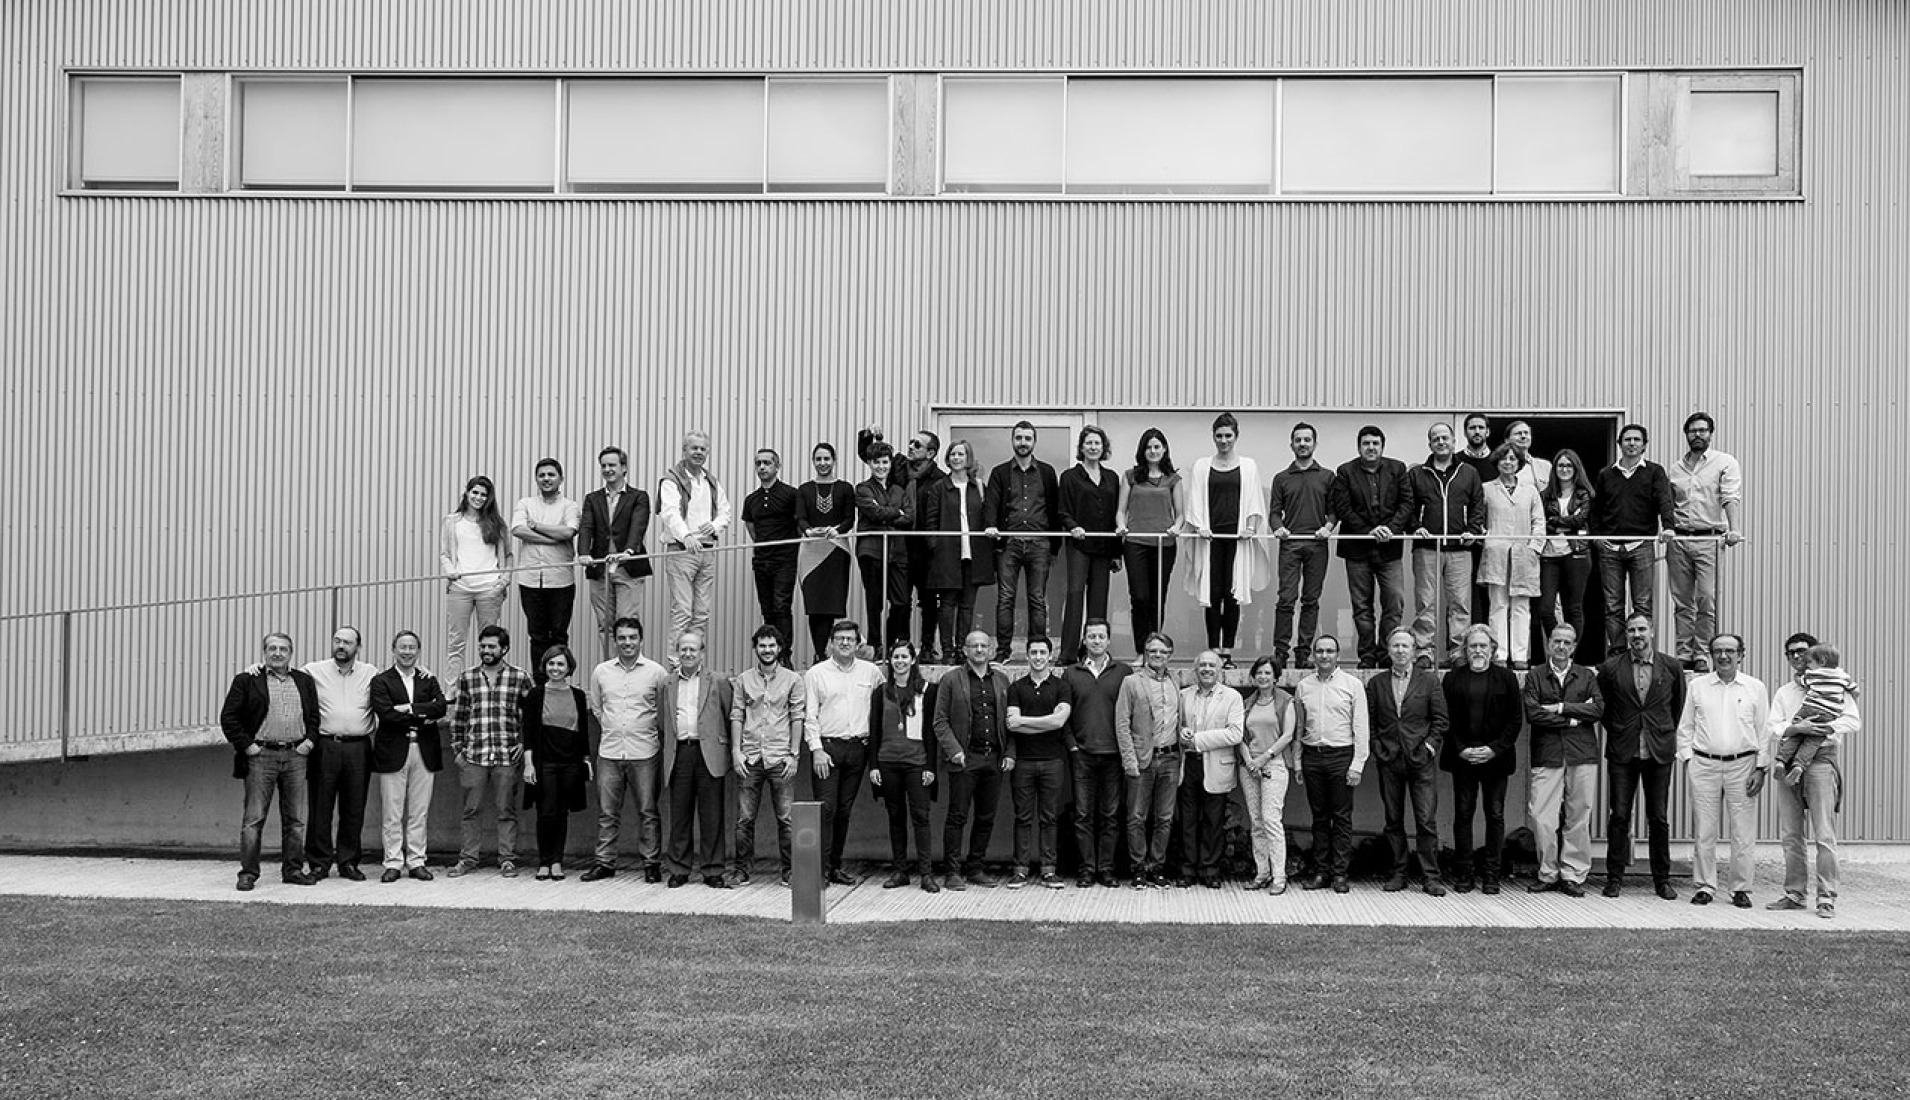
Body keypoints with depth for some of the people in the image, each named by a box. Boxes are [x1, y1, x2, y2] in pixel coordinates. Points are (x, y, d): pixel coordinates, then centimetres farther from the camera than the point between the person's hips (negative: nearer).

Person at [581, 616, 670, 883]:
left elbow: (664, 713, 6)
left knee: (648, 811, 2)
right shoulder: (601, 671, 6)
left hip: (644, 753, -2)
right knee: (607, 812, 6)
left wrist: (645, 733, 8)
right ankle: (604, 862, 15)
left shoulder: (656, 672, -1)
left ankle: (652, 863, 9)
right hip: (609, 751, 2)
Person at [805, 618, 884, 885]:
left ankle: (836, 866, 15)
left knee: (844, 810, 8)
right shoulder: (816, 673, 2)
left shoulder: (871, 671, 8)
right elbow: (809, 715, 0)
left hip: (858, 747, 3)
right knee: (826, 809, -9)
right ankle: (821, 868, -8)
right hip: (827, 746, -3)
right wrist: (817, 750, -9)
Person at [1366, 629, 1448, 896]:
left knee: (1426, 821, -4)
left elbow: (1441, 720, 3)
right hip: (1389, 761, 2)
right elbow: (1369, 721, 11)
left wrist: (1429, 745, -7)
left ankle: (1430, 877, 2)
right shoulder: (1376, 683, 9)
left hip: (1421, 760, -2)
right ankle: (1398, 874, 14)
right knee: (1393, 821, 7)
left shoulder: (1429, 680, 4)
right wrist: (1377, 748, -1)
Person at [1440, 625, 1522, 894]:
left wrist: (1495, 749, -8)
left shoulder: (1506, 678, 5)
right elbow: (1447, 719, 5)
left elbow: (1516, 718, 2)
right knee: (1463, 814, 2)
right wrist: (1461, 749, -7)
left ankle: (1490, 875, 9)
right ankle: (1463, 874, 8)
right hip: (1462, 758, 0)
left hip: (1496, 758, 0)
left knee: (1495, 816, 1)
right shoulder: (1452, 679, 7)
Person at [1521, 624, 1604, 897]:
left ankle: (1573, 876, 11)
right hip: (1546, 756, -1)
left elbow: (1598, 708, -2)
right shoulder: (1534, 678, 8)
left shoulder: (1587, 676, 13)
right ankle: (1548, 874, 7)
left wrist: (1562, 708, -8)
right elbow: (1532, 714, -6)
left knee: (1579, 818, 2)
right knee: (1541, 817, -6)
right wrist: (1573, 719, -8)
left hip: (1582, 755, 1)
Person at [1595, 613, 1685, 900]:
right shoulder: (1610, 668, 0)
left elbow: (1678, 704, 15)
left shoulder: (1671, 667, 2)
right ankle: (1615, 878, 8)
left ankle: (1662, 880, 14)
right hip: (1622, 752, 0)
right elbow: (1602, 705, 14)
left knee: (1659, 819, 4)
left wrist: (1667, 733, 15)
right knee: (1619, 816, 0)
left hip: (1659, 751, 0)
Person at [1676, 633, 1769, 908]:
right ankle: (1704, 886, 9)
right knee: (1705, 830, 2)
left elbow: (1764, 731, 7)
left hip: (1742, 765, 0)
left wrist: (1761, 768, 0)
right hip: (1703, 764, 1)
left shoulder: (1755, 688, 7)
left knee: (1743, 833, 0)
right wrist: (1687, 760, 2)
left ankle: (1741, 888, 10)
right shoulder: (1697, 686, 9)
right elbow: (1685, 727, 12)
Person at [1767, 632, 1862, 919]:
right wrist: (1797, 728, -16)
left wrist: (1826, 728, -17)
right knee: (1790, 836, 7)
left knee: (1824, 835, -7)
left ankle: (1827, 897, -3)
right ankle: (1796, 894, 16)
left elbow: (1854, 720, -4)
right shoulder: (1782, 692, 16)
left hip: (1820, 759, -4)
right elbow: (1772, 730, 3)